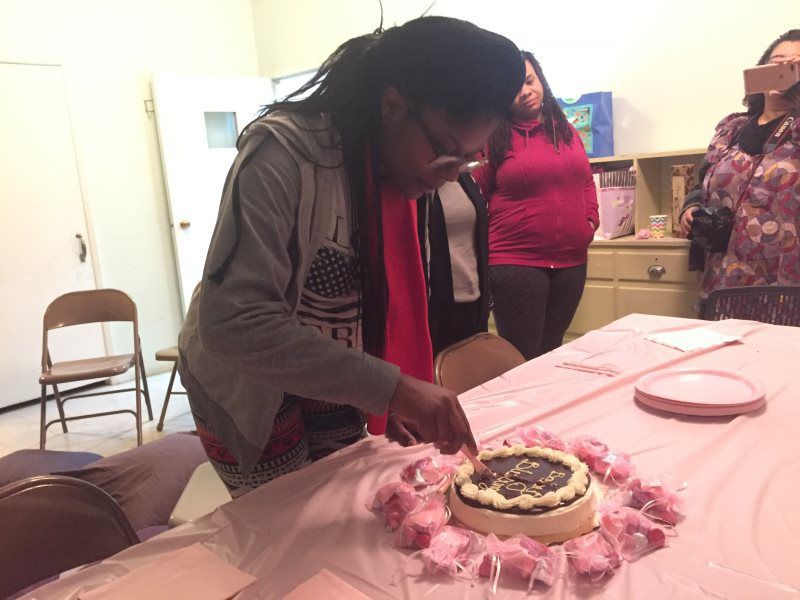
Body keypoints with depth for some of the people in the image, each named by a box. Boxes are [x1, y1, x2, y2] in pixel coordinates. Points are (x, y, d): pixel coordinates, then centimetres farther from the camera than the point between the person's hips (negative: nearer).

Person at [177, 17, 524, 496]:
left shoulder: (394, 166, -5)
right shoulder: (284, 155, -27)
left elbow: (382, 296, 5)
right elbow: (231, 321, -35)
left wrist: (386, 396, -5)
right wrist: (390, 388, -38)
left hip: (335, 383, 6)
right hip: (248, 389, -6)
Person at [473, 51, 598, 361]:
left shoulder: (567, 132, 13)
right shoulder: (494, 137, -5)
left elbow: (586, 182, 22)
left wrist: (591, 220, 9)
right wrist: (492, 237, -8)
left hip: (572, 261, 5)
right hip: (515, 263, -5)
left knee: (551, 354, 15)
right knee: (521, 361, 0)